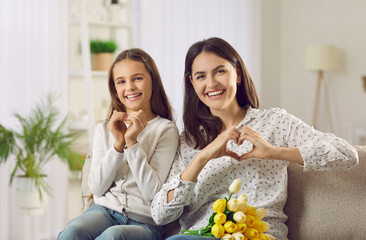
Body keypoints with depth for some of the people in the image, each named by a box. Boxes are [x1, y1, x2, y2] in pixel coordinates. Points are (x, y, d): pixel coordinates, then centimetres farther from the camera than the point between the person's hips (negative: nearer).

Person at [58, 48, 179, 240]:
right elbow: (96, 188, 3)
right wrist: (118, 144, -9)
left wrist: (132, 142, -14)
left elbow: (152, 192, -7)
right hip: (104, 210, 3)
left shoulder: (166, 130, 2)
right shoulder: (104, 129, 14)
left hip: (143, 222, -3)